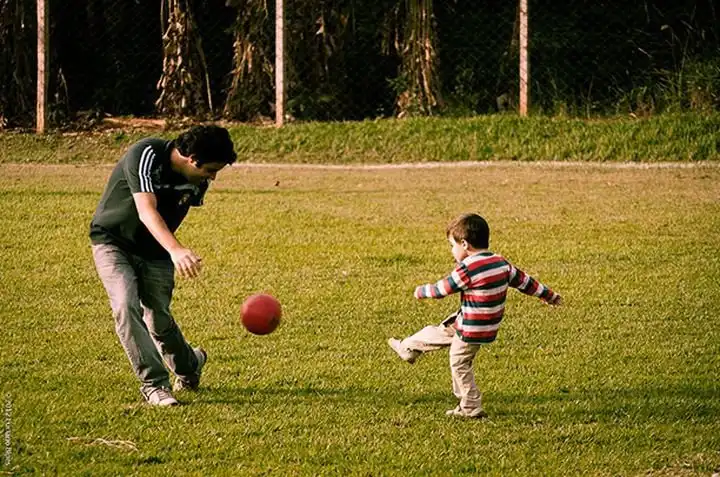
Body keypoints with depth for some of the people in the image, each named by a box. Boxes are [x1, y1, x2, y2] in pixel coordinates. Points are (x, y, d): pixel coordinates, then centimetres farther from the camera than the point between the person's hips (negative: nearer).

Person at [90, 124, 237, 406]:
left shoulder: (198, 182, -10)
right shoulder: (146, 155, -30)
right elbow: (146, 211, -43)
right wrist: (176, 250, -56)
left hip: (155, 253, 4)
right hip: (112, 241, -4)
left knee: (160, 321, 2)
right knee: (126, 307, -24)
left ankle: (189, 367, 33)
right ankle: (154, 383, -17)